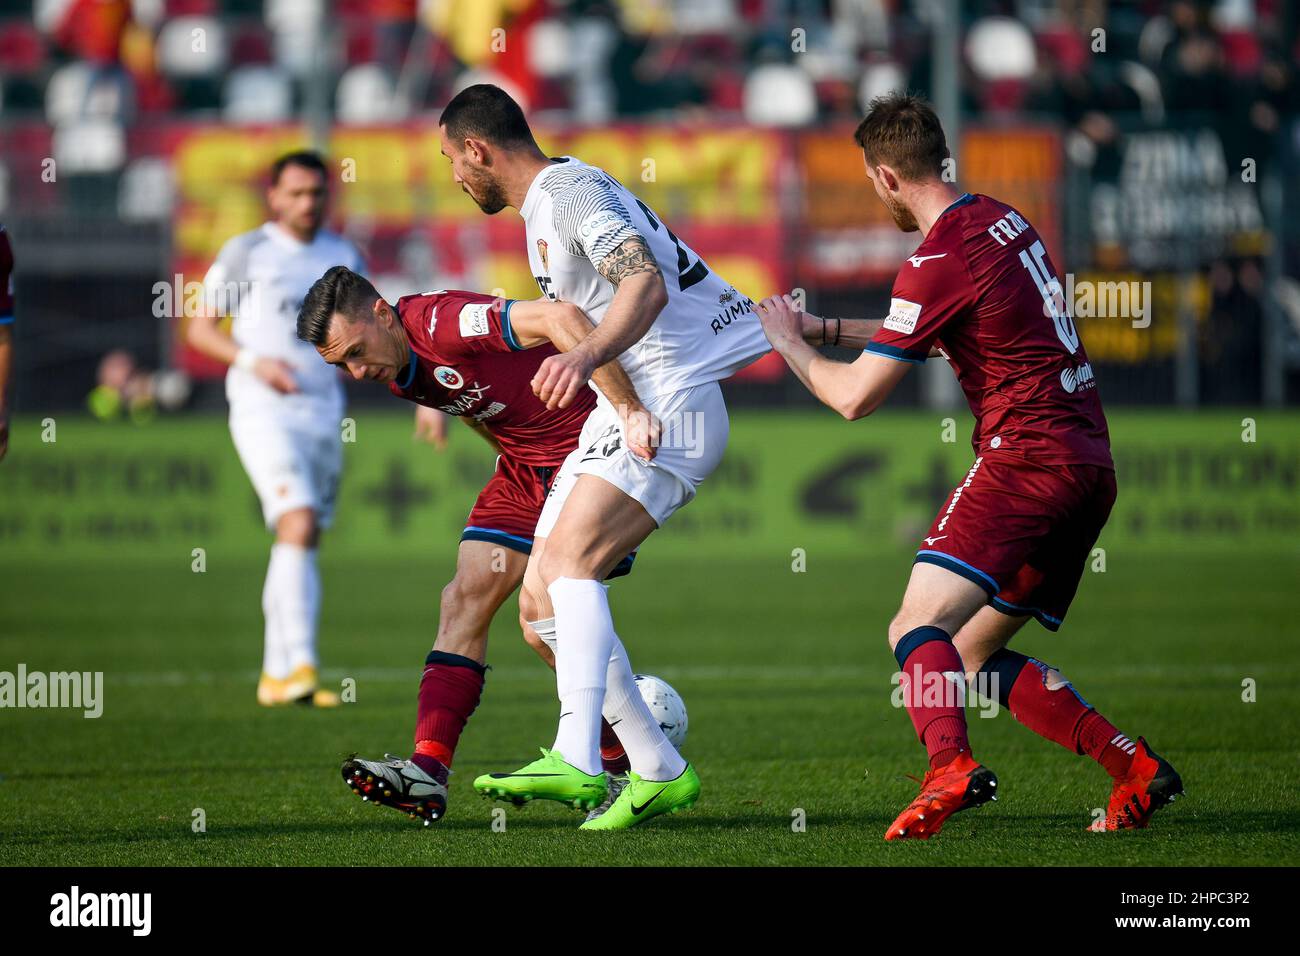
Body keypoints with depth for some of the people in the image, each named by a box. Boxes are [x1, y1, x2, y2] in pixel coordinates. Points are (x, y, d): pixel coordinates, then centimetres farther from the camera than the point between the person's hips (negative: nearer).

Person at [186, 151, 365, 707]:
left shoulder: (344, 258, 13)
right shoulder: (245, 253, 1)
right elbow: (200, 329, 3)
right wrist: (253, 361, -13)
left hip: (324, 412, 5)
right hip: (263, 411, -5)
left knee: (303, 542, 7)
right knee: (298, 525, -21)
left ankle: (277, 674, 15)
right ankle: (300, 663, -26)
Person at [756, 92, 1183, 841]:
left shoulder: (940, 261, -12)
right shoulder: (1004, 221, 15)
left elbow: (854, 397, -8)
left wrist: (792, 344, 10)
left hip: (1027, 459, -9)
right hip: (1089, 464, 9)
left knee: (919, 627, -18)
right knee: (974, 652, 14)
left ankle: (951, 767, -44)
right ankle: (1137, 768, 10)